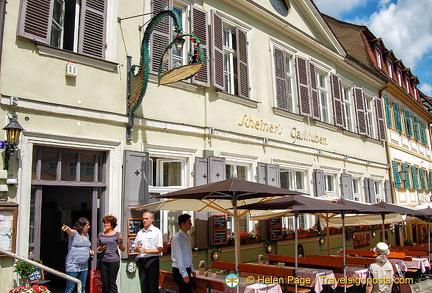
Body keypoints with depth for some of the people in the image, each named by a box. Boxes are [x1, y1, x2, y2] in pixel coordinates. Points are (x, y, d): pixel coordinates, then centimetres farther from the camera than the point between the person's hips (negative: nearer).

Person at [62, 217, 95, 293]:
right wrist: (67, 228, -56)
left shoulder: (86, 235, 12)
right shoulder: (74, 233, -9)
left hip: (84, 267, 7)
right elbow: (70, 231, -34)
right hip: (73, 266, -7)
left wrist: (90, 251, 6)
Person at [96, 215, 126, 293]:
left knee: (112, 282, -2)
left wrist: (121, 241, -18)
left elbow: (123, 249, 0)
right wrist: (100, 248, -4)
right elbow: (98, 249, 18)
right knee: (104, 283, 6)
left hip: (113, 261, -3)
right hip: (103, 261, 4)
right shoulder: (100, 235, 10)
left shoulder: (117, 234, 0)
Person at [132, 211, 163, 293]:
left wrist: (146, 250, -16)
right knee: (143, 286, 8)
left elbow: (159, 249, -9)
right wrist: (138, 248, -5)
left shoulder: (157, 232, -2)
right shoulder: (139, 232, 15)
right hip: (141, 261, 5)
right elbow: (134, 248, 17)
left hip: (152, 261, -5)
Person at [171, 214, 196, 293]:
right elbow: (179, 257, -20)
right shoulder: (177, 238, -16)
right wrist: (184, 274, -21)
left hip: (186, 269, 8)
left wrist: (192, 269, 17)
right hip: (180, 271, -8)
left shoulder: (186, 236, 12)